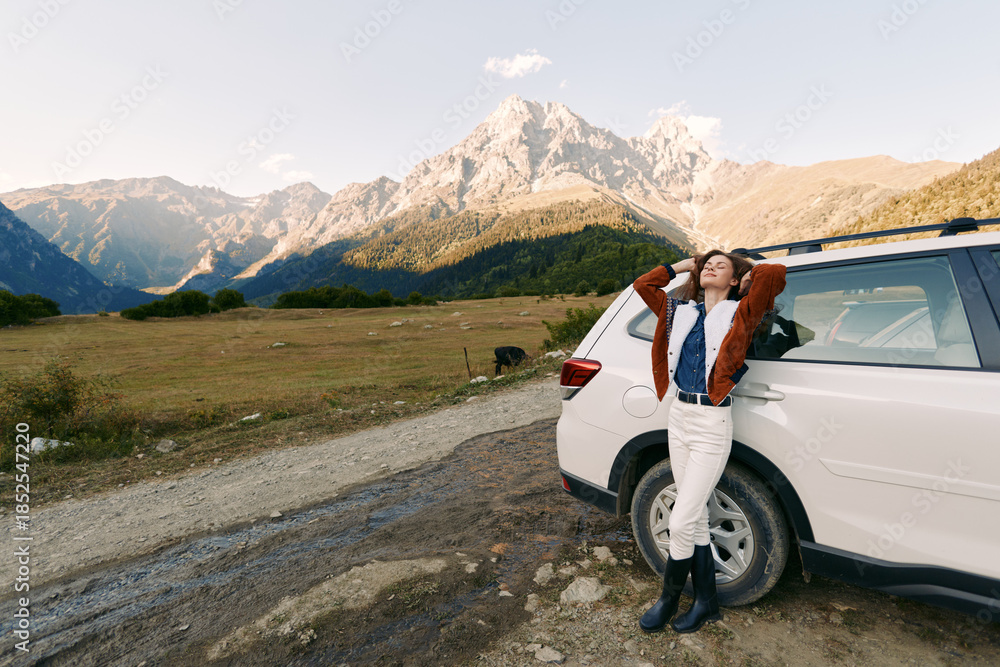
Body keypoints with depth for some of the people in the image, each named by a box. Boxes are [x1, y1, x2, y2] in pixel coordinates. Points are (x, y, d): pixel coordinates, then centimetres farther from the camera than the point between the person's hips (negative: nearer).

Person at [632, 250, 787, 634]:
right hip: (679, 417, 6)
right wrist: (683, 265, 18)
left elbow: (774, 274, -17)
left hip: (712, 425, -5)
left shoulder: (738, 314, -3)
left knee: (681, 522, -3)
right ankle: (706, 603, 31)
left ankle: (669, 599, 21)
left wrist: (749, 276, 3)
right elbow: (643, 285, 18)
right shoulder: (682, 311, 11)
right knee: (696, 518, 15)